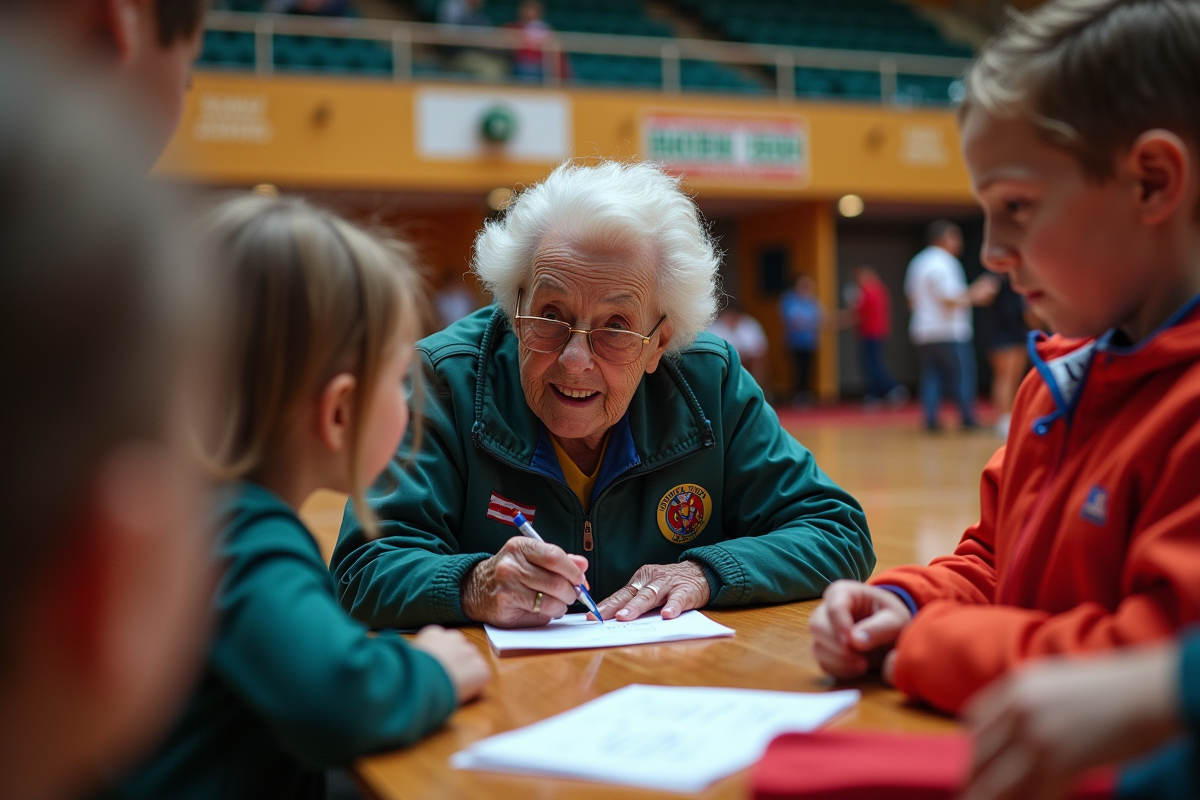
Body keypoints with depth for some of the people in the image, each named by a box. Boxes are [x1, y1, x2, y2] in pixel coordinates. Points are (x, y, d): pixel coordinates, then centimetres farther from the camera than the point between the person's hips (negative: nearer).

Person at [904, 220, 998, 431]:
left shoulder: (917, 262, 16)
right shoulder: (944, 263, -13)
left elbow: (912, 300, 20)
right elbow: (951, 299, -18)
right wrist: (975, 296, -4)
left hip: (922, 333, 8)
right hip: (949, 332, -8)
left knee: (931, 377, 6)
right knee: (962, 376, 0)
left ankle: (931, 420, 0)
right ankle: (968, 420, 2)